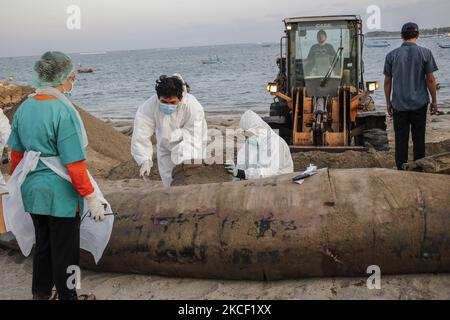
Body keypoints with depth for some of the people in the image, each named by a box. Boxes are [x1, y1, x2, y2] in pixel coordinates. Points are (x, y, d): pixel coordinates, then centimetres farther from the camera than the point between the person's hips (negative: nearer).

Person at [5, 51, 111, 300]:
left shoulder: (24, 108, 2)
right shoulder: (63, 111, -20)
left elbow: (16, 153, 11)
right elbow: (74, 162, -21)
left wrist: (17, 183, 24)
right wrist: (91, 197, -14)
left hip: (32, 190, 7)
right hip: (60, 192, -7)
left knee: (42, 243, 23)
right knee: (65, 250, 10)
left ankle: (41, 293, 38)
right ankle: (67, 296, 25)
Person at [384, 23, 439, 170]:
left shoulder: (391, 55, -1)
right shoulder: (425, 53, -5)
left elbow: (387, 81, 2)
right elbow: (430, 79, -5)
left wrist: (388, 102, 12)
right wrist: (434, 101, 5)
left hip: (399, 104, 1)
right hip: (419, 103, -1)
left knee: (401, 139, 7)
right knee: (419, 138, 9)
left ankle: (401, 170, 10)